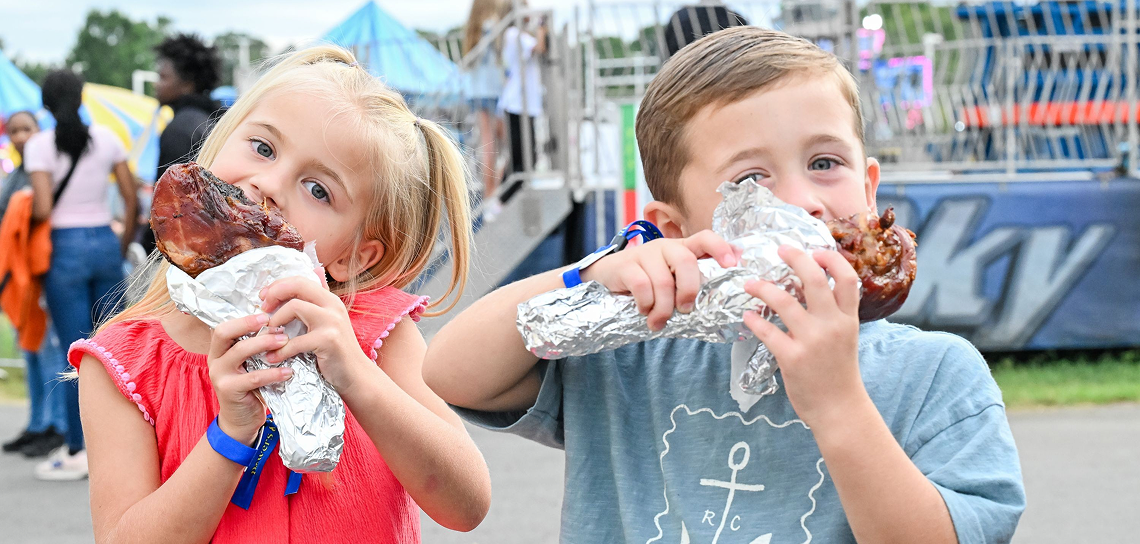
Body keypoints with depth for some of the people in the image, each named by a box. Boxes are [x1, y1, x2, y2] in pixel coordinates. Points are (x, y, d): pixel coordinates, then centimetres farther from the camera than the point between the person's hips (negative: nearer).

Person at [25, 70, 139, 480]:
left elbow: (43, 209, -15)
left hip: (65, 248, -4)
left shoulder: (40, 146, -7)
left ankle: (78, 453, 3)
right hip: (105, 244, 4)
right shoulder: (107, 138, 5)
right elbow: (133, 200, 5)